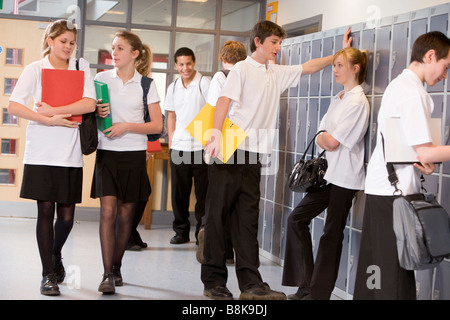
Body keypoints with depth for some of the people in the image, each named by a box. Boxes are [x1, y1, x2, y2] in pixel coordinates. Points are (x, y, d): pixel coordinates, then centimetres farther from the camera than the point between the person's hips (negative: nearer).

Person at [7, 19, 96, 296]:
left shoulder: (82, 67, 9)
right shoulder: (35, 69, 4)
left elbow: (90, 104, -6)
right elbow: (14, 106, -6)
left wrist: (52, 111, -13)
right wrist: (48, 120, -14)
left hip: (70, 154, 2)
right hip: (41, 153, -2)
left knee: (67, 214, 3)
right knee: (46, 211, -3)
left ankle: (56, 254, 34)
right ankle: (48, 274, 8)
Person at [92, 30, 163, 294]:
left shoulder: (146, 84, 3)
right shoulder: (102, 79, 7)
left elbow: (157, 125, 1)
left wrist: (127, 126, -11)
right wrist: (97, 112, -8)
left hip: (134, 154, 0)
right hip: (107, 153, 0)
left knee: (125, 214, 6)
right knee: (108, 211, -11)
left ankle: (117, 266, 24)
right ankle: (107, 274, -10)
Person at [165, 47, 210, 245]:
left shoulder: (205, 84, -3)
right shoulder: (173, 88, 13)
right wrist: (171, 141, 13)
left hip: (201, 145, -4)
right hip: (178, 146, 4)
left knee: (203, 191, -1)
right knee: (179, 191, 7)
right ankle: (181, 231, 17)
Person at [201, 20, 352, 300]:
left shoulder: (277, 73, 17)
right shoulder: (242, 69, -3)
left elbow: (308, 68, 26)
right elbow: (224, 101, -14)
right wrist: (217, 135, -26)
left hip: (254, 153, 7)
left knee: (248, 218, 4)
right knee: (218, 214, -1)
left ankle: (251, 283, 2)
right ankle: (214, 281, 4)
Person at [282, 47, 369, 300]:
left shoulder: (358, 102, -14)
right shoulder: (338, 100, 15)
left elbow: (332, 141, -17)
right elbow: (322, 136, 14)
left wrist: (325, 137, 2)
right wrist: (325, 139, -6)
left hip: (345, 177, -9)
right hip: (329, 173, 9)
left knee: (332, 233, -1)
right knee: (297, 219, 7)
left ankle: (319, 292, 9)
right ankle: (307, 284, 13)